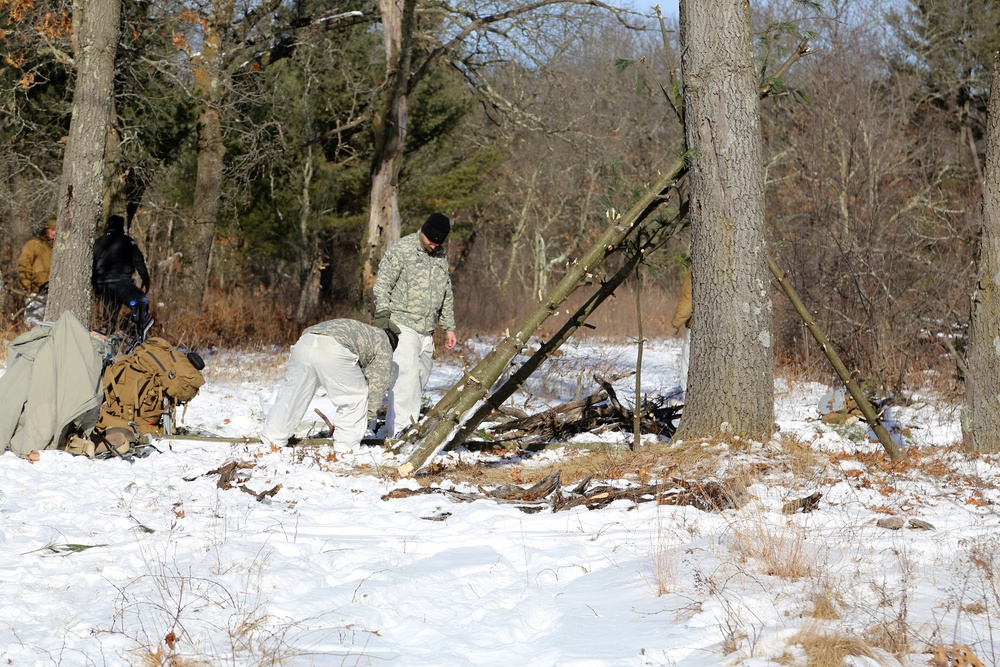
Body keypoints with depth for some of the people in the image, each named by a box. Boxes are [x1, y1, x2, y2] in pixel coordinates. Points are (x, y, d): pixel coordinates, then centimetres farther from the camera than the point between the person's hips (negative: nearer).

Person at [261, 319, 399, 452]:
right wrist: (367, 416, 26)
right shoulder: (384, 344, 26)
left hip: (304, 342, 7)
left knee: (291, 394, 21)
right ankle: (345, 448, 13)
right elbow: (379, 382, 18)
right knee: (356, 397, 11)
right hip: (332, 350, -7)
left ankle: (271, 442, 26)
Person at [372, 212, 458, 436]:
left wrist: (449, 327, 19)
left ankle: (393, 429, 8)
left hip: (426, 331, 7)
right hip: (402, 325, -7)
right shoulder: (401, 249, -6)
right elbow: (382, 285, -9)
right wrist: (383, 316, -18)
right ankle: (399, 430, -20)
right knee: (408, 376, -19)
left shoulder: (441, 256, 15)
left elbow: (446, 294, 23)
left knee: (421, 379, 5)